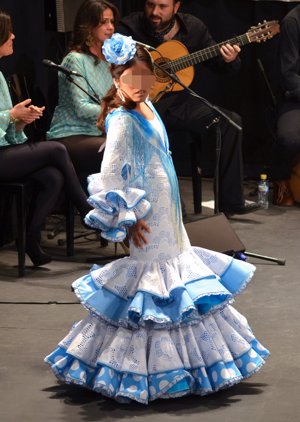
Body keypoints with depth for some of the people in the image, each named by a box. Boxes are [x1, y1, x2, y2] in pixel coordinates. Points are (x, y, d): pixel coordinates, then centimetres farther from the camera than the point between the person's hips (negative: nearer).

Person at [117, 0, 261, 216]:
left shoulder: (193, 27, 5)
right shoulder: (129, 28, -8)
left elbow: (215, 61, 13)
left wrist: (229, 59, -10)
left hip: (180, 101, 4)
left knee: (230, 121, -11)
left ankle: (231, 201, -2)